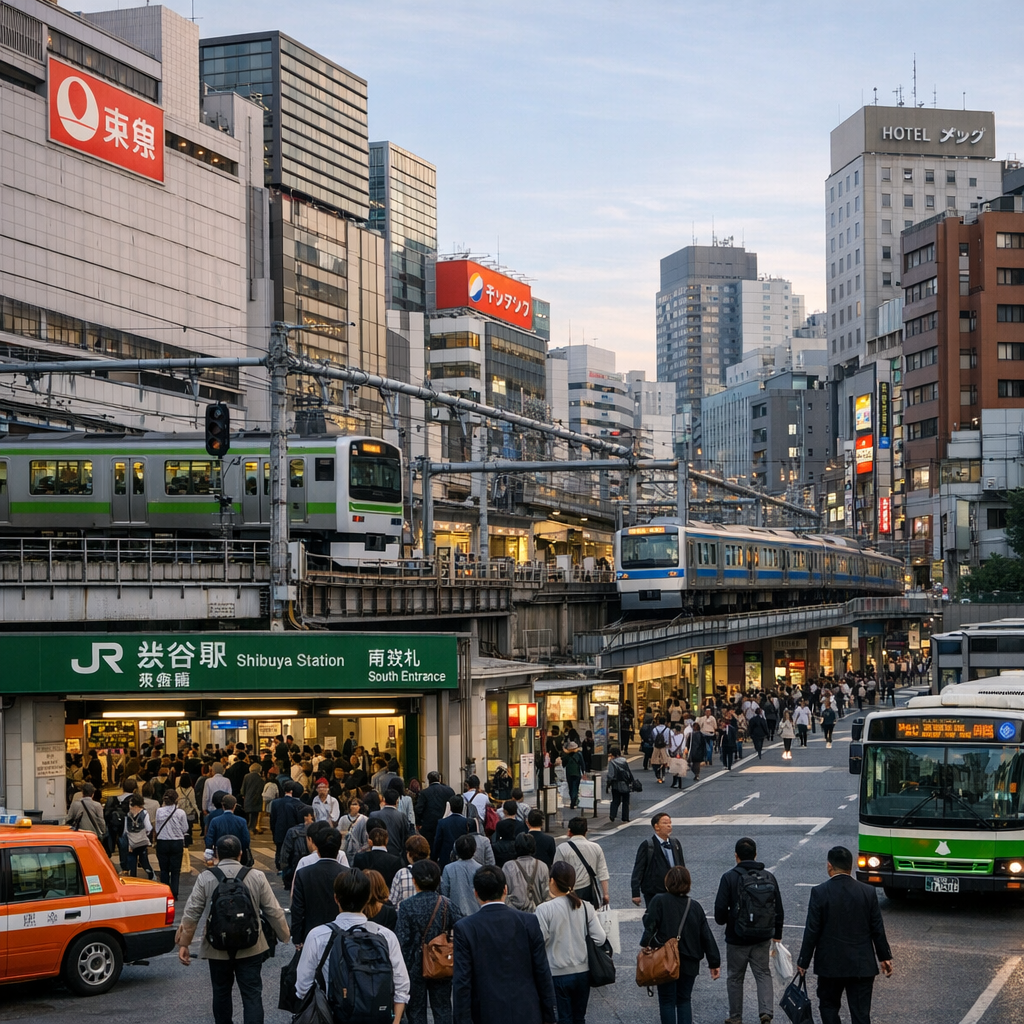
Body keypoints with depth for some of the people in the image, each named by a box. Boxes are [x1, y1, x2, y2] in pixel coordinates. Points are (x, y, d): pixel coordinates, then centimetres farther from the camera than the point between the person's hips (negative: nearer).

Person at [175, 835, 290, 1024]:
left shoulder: (205, 879, -7)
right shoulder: (257, 877, -6)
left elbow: (191, 914, -7)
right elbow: (274, 912, -2)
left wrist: (183, 944, 2)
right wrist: (285, 936, 10)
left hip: (218, 948, 0)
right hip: (250, 948, 0)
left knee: (221, 992, 18)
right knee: (252, 994, 1)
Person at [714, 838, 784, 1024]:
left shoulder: (730, 877, -13)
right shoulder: (769, 877, 0)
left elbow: (720, 908, -14)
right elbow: (778, 909, 5)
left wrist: (722, 920, 9)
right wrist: (777, 935, 16)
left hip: (737, 938, -3)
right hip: (762, 939, 3)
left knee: (735, 977, 12)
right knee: (763, 974, 12)